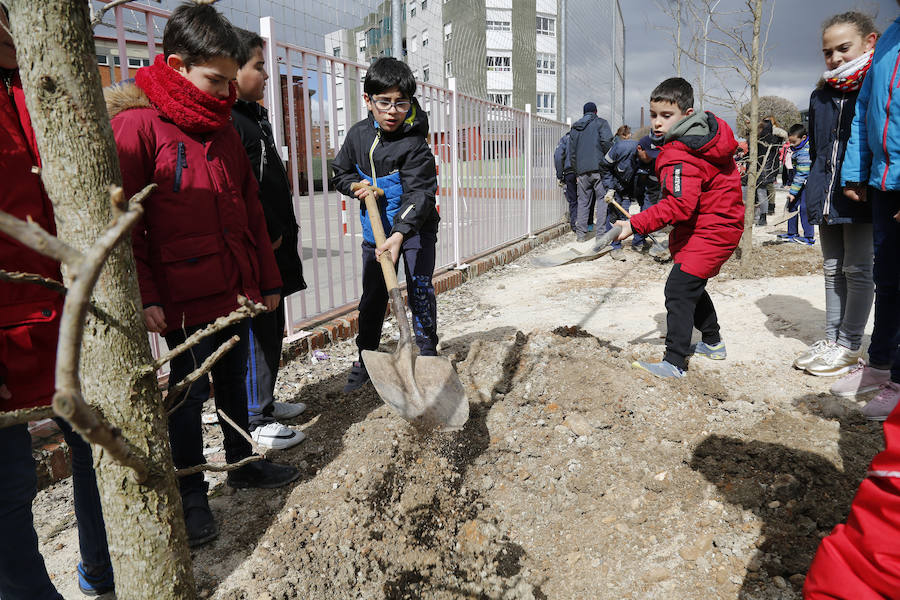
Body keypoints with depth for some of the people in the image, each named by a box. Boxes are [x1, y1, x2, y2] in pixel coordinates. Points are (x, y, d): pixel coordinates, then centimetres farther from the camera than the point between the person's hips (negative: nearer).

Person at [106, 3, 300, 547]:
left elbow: (250, 208, 13)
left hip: (236, 289, 7)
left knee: (233, 378, 19)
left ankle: (243, 462, 38)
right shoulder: (137, 124, -11)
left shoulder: (222, 126, 11)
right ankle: (192, 496, 24)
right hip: (185, 298, -6)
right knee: (189, 392, 7)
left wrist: (268, 278, 13)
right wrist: (145, 297, -16)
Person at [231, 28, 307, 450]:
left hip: (272, 247, 10)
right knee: (257, 332, -2)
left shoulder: (252, 114, 17)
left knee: (273, 327, 18)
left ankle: (264, 402, 32)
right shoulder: (226, 121, -16)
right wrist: (270, 234, -17)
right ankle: (255, 420, 11)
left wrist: (282, 233, 18)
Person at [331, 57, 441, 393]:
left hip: (415, 227, -4)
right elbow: (340, 173, 11)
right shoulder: (358, 135, -3)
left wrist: (400, 234, -42)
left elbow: (419, 193, -29)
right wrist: (357, 186, -12)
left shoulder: (414, 144, -20)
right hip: (376, 228, 5)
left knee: (420, 288, -7)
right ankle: (365, 359, 23)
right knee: (372, 295, 10)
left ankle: (427, 353, 10)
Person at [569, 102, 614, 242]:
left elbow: (572, 151, 16)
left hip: (582, 170, 4)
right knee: (602, 198, 1)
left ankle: (580, 234, 9)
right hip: (598, 168, -4)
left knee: (583, 201, 9)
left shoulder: (575, 127, 19)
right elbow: (606, 142, -12)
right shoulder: (601, 123, 4)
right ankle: (600, 233, -5)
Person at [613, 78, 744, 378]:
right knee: (693, 285, 24)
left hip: (709, 231, -11)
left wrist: (635, 224, -39)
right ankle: (713, 343, 40)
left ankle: (674, 362, -18)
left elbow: (678, 206, -36)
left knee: (679, 288, -17)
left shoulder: (680, 157, -26)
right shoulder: (709, 128, 7)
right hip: (720, 222, 11)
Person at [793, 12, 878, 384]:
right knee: (833, 269, 11)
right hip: (827, 200, 6)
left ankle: (849, 347, 6)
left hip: (863, 199, -6)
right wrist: (816, 189, 16)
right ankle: (832, 339, 20)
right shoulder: (820, 97, 13)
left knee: (856, 269, -1)